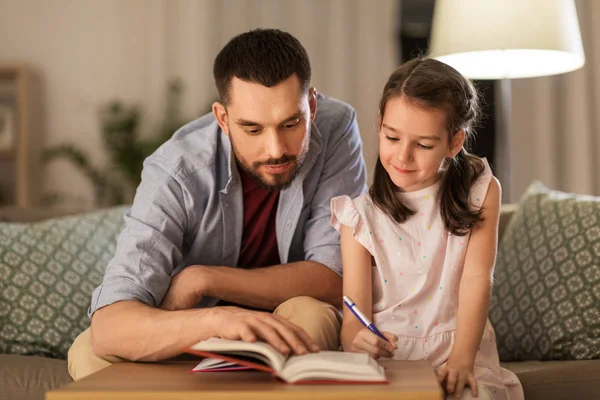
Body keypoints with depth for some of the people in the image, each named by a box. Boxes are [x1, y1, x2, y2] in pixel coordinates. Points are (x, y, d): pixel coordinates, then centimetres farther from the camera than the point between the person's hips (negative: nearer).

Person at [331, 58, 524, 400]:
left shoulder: (480, 192, 5)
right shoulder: (361, 214, 2)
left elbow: (477, 278, -8)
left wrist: (462, 359, -24)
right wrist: (357, 340, -31)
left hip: (458, 351, -1)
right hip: (385, 358, 1)